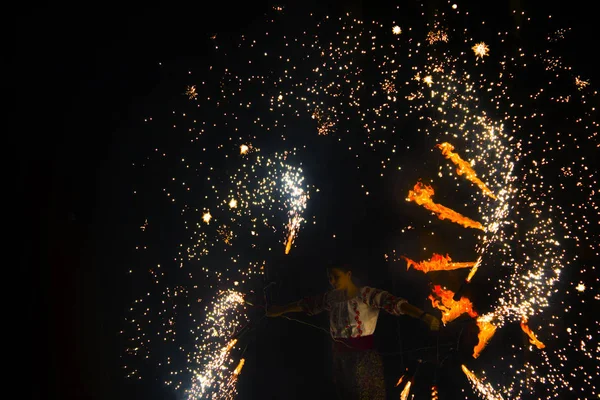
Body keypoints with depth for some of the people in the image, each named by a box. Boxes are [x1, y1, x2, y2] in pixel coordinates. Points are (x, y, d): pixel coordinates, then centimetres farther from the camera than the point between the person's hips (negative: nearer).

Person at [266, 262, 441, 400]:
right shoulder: (332, 297, 4)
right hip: (340, 355, 6)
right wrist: (280, 310, 29)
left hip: (363, 356, -6)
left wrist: (424, 316, -42)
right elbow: (308, 304, 18)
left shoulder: (366, 294, -15)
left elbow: (393, 302, -29)